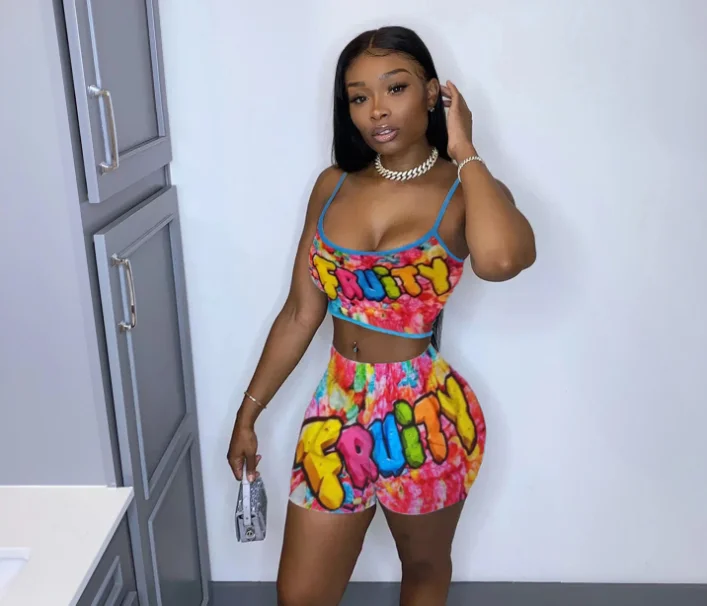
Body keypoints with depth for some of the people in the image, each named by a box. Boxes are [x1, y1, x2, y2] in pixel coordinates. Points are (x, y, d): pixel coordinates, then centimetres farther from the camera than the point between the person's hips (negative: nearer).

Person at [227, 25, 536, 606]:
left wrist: (465, 151, -22)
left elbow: (501, 259, -37)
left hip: (426, 415, -3)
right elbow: (300, 313, 4)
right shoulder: (333, 186, 0)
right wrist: (248, 412, 6)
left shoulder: (467, 190, -11)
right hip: (337, 409, 3)